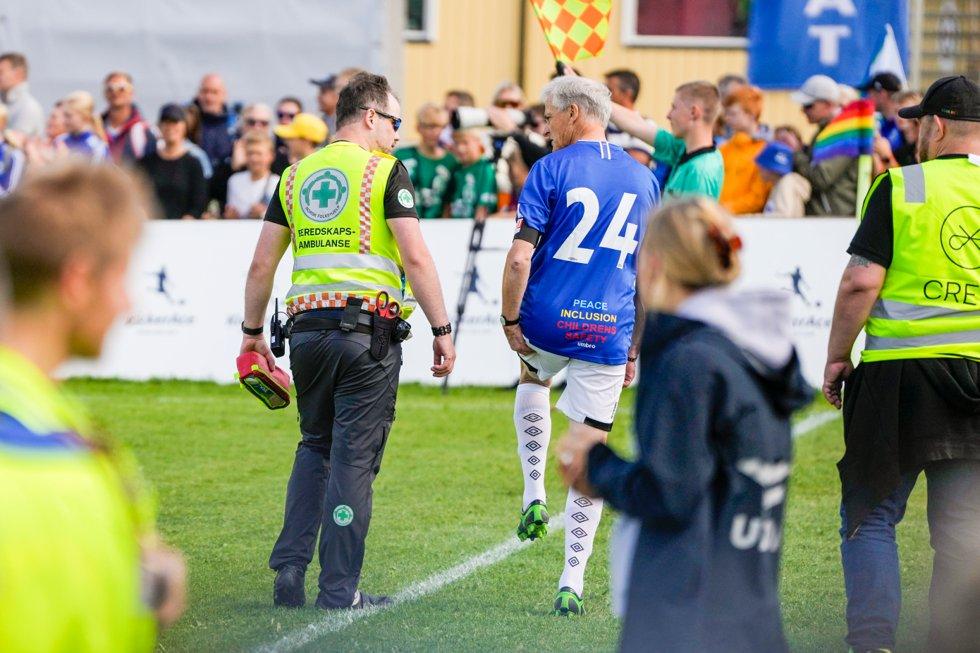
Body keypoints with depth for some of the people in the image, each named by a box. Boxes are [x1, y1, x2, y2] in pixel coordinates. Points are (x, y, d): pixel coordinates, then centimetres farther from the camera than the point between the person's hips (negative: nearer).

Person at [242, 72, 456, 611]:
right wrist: (441, 330, -7)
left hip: (307, 328, 5)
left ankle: (289, 567, 8)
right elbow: (416, 258, -11)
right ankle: (339, 588, 2)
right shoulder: (385, 170, -3)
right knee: (353, 457, 0)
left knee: (314, 448, 19)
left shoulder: (296, 175, 12)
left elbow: (261, 265, 13)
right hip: (368, 329, -5)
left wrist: (252, 332, 22)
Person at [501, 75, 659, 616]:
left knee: (532, 379, 33)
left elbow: (520, 257, -13)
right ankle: (573, 582, 2)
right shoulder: (643, 180, 9)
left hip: (548, 321, -2)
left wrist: (509, 319, -2)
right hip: (609, 330, 2)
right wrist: (636, 349, 17)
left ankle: (534, 494, 20)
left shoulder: (552, 169, -6)